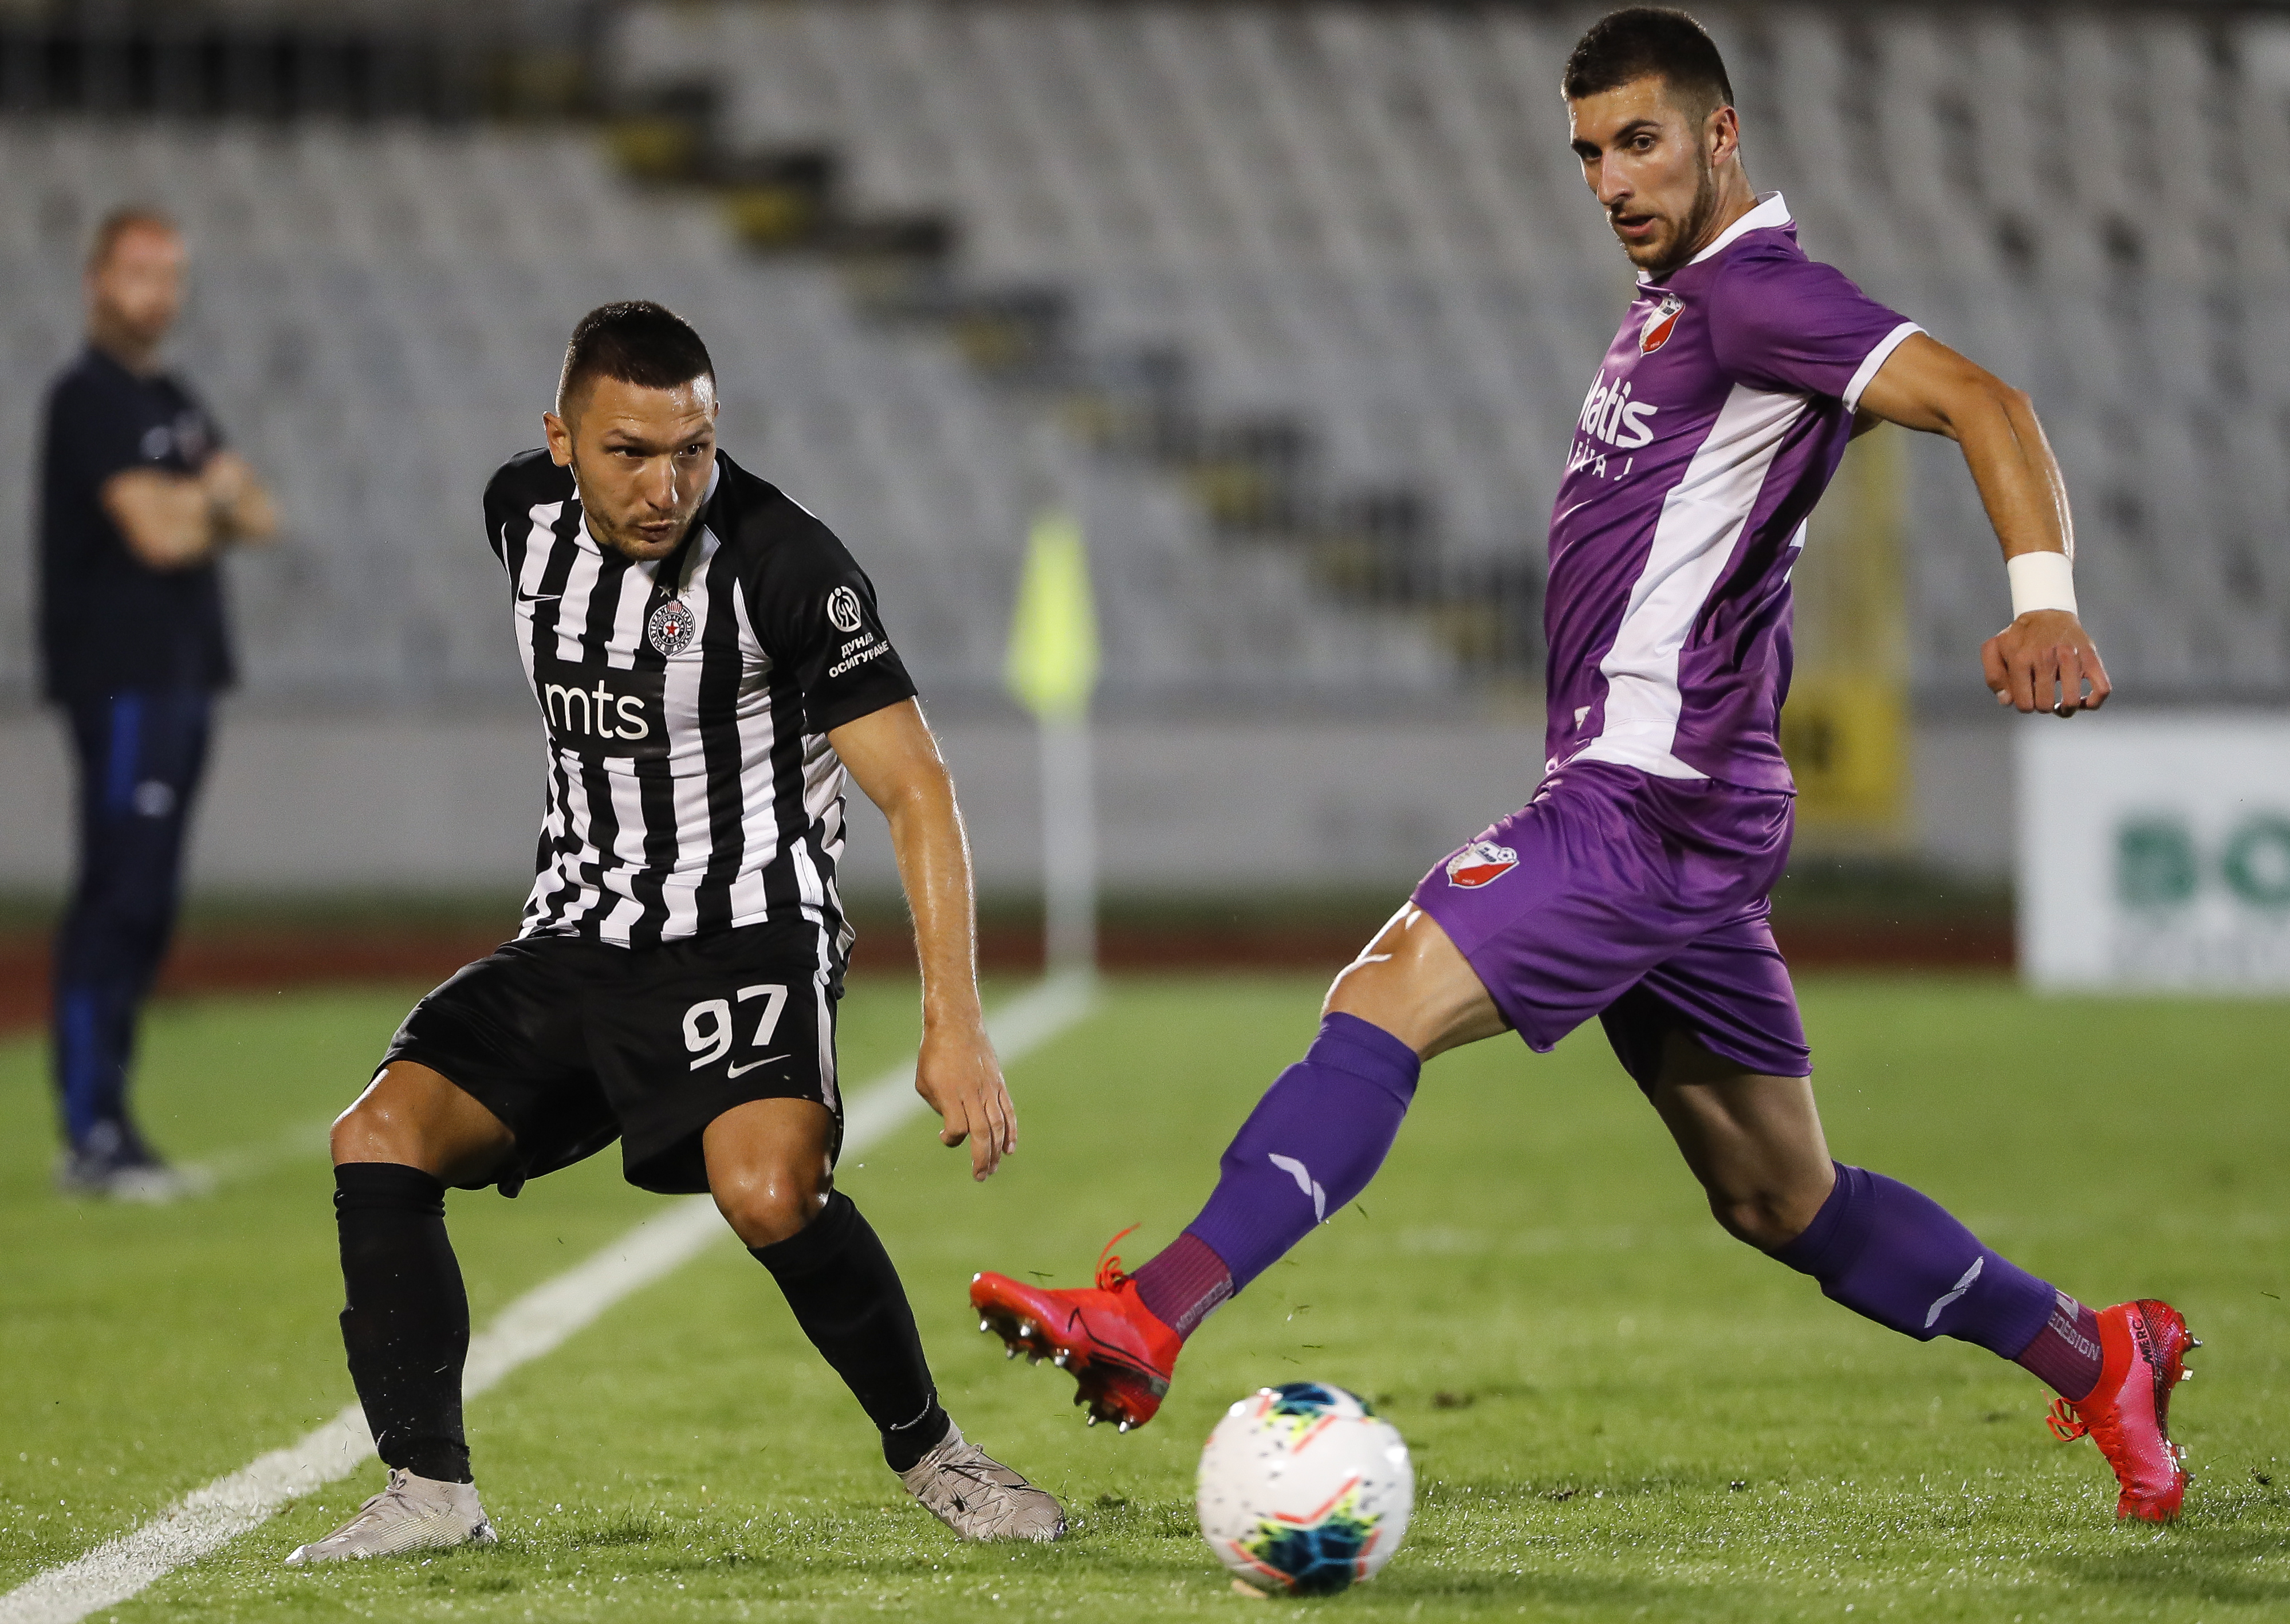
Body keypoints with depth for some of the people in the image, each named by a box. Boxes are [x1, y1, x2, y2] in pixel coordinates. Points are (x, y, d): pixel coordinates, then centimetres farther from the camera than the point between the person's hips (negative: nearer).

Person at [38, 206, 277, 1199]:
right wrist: (214, 492, 2)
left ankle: (102, 1127, 12)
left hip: (181, 677, 9)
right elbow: (159, 534, -19)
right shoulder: (90, 400, -10)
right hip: (121, 678, -9)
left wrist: (191, 503, -5)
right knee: (117, 901, -12)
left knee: (144, 907, 9)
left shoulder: (174, 404, 19)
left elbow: (258, 519, 16)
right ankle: (92, 1137, -14)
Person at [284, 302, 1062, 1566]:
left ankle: (929, 1456, -9)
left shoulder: (784, 562, -16)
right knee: (379, 1136, -14)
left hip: (746, 932, -6)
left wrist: (954, 1022, -25)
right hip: (574, 940, 6)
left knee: (768, 1191, -31)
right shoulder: (522, 512, 1)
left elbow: (915, 791, -17)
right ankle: (430, 1493, -13)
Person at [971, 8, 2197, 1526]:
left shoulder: (1753, 291, -11)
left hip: (1652, 806, -11)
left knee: (1382, 1004, -20)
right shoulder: (1677, 300, 20)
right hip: (1640, 797, 11)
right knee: (1781, 1202, 15)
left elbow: (1980, 402, -22)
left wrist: (2044, 599, -37)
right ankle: (2098, 1357, 24)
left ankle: (1151, 1318, -27)